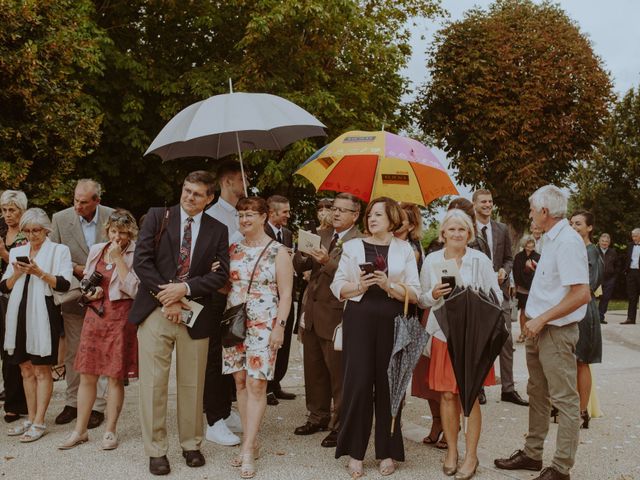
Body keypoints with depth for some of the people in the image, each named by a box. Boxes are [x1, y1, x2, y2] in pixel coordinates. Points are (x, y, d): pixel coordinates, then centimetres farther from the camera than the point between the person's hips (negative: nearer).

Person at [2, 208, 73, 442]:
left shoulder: (59, 250, 1)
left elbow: (64, 284, -9)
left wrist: (40, 273, -19)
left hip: (43, 315, -5)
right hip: (20, 315, 5)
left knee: (42, 369, -1)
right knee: (26, 369, 11)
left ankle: (39, 422, 4)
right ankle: (31, 419, 20)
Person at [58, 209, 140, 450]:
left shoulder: (135, 254, -5)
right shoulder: (96, 250, 10)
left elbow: (133, 289, -14)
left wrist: (118, 258, -15)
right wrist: (89, 293, -2)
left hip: (120, 317, -4)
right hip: (95, 315, 4)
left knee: (115, 376, 3)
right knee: (86, 375, 6)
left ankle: (110, 430, 15)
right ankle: (80, 430, 17)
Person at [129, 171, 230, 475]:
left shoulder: (218, 230, 7)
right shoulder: (157, 217, 4)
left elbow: (220, 275, 0)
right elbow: (141, 260, -4)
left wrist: (184, 288, -14)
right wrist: (166, 298, -10)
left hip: (195, 316, 1)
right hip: (155, 311, -1)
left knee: (192, 385, 9)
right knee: (153, 384, 1)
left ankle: (191, 444, 25)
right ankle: (156, 450, 13)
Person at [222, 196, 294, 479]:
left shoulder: (278, 251, -3)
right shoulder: (233, 249, 10)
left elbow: (285, 293, -5)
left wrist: (280, 326, -13)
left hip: (264, 325, -5)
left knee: (256, 383, -7)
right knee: (240, 381, 7)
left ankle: (248, 449, -2)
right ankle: (250, 442, 17)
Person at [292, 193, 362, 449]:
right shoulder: (321, 236, 13)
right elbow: (300, 267, 9)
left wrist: (327, 262, -31)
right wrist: (301, 254, -11)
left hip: (335, 315, -7)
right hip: (312, 312, 7)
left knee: (338, 371, 1)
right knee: (313, 368, 15)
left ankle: (340, 425, 14)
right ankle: (319, 416, 30)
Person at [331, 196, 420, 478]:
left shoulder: (404, 249, 9)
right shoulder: (353, 246, 10)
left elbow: (415, 293, 4)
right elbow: (337, 286, 7)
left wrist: (389, 286, -12)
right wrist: (359, 286, -10)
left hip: (392, 322, 0)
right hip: (359, 320, 0)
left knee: (389, 384, 3)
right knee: (357, 382, -2)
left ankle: (387, 452, 16)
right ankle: (355, 452, 11)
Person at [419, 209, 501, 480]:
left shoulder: (480, 259, -1)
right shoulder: (432, 260, 4)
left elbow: (496, 296, 1)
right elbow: (422, 300, 8)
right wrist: (433, 295, -12)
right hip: (443, 334, 2)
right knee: (447, 395, 5)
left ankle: (471, 456, 15)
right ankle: (451, 451, 22)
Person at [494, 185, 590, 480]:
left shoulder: (568, 242, -19)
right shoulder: (552, 240, 11)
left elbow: (582, 294, -25)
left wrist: (542, 319, -20)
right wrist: (533, 321, 12)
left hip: (556, 332, -10)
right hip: (538, 329, 10)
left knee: (564, 400, 1)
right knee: (537, 394, 18)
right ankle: (532, 454, 30)